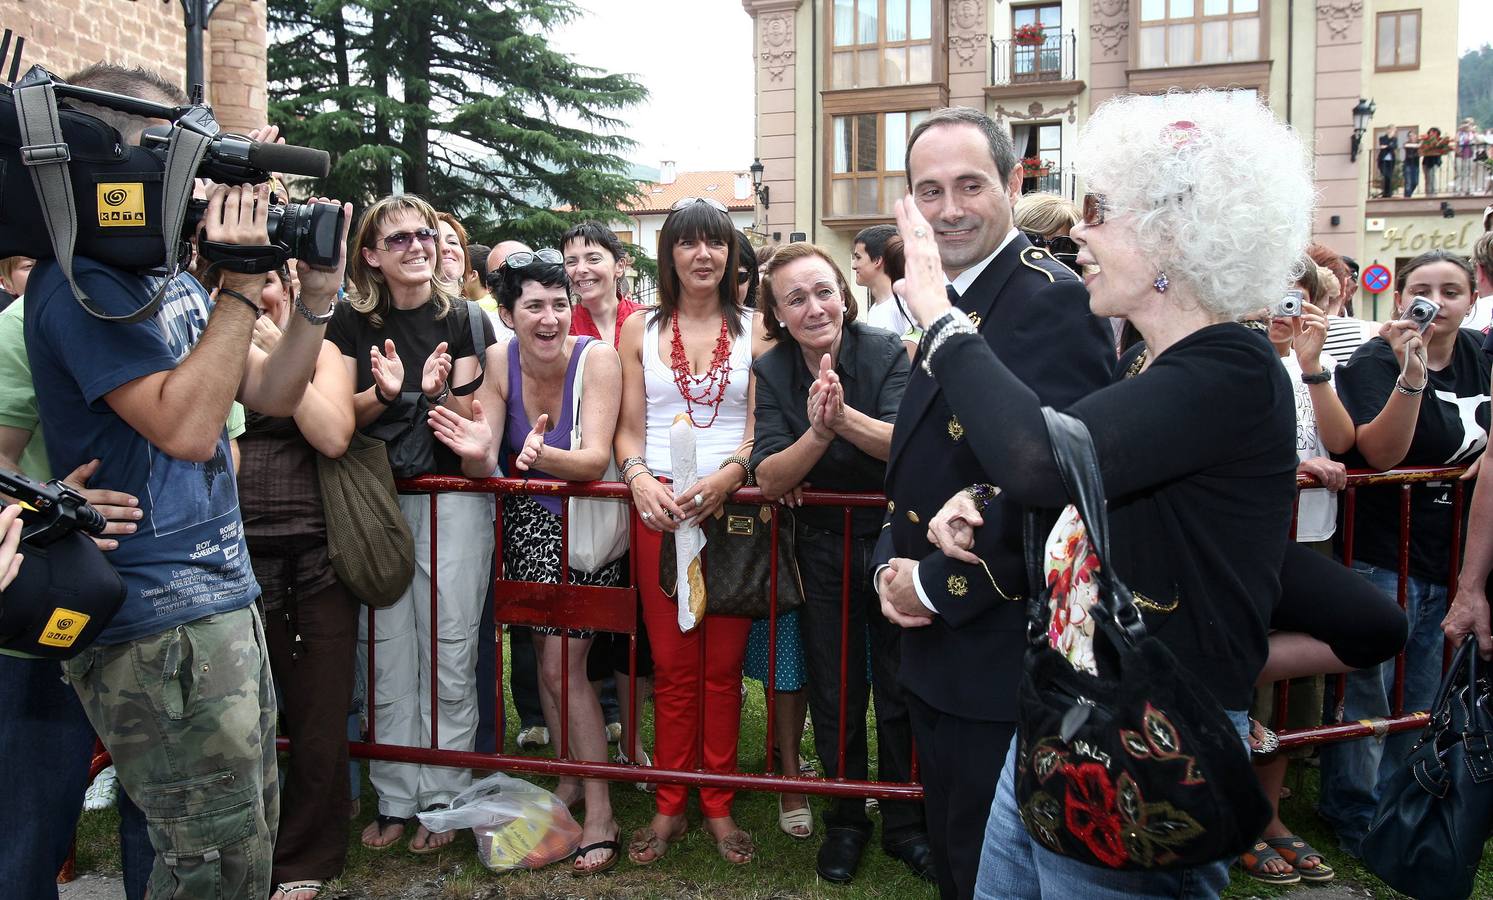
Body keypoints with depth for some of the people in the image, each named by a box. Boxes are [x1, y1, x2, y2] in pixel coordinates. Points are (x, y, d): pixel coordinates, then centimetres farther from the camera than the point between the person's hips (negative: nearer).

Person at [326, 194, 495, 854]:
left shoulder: (463, 317, -1)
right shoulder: (352, 320, 3)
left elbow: (471, 420, -2)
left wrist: (439, 393, -23)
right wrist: (383, 391, -17)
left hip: (453, 492, -2)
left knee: (450, 650, 1)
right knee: (386, 650, 6)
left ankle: (443, 799, 14)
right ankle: (395, 798, 19)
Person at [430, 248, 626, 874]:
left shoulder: (597, 359, -18)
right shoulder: (501, 363, -7)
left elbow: (594, 459, -26)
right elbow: (485, 467, -11)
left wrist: (543, 456, -46)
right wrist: (477, 453, -35)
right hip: (529, 524, 4)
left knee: (562, 662, -6)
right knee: (548, 654, 10)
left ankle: (600, 810, 6)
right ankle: (571, 776, 31)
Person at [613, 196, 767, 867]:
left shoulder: (752, 328, 7)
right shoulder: (640, 330, 10)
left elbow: (762, 427, 2)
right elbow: (628, 430, 8)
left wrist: (726, 475, -16)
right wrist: (639, 479, -12)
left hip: (732, 505, 0)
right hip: (660, 506, 1)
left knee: (724, 664, 4)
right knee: (672, 664, 4)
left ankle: (718, 805, 17)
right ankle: (669, 807, 16)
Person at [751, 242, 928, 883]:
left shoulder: (885, 351, -15)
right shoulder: (772, 371, -8)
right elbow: (769, 478, -17)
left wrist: (844, 417, -44)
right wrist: (819, 433, -35)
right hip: (822, 548, 2)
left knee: (900, 688, 8)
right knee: (834, 693, 11)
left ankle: (904, 822, 28)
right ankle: (845, 819, 30)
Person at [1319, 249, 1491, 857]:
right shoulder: (1373, 363, -14)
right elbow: (1382, 453, -26)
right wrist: (1411, 374, -35)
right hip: (1382, 560, -7)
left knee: (1423, 695, 16)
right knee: (1367, 693, 2)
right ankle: (1356, 821, 18)